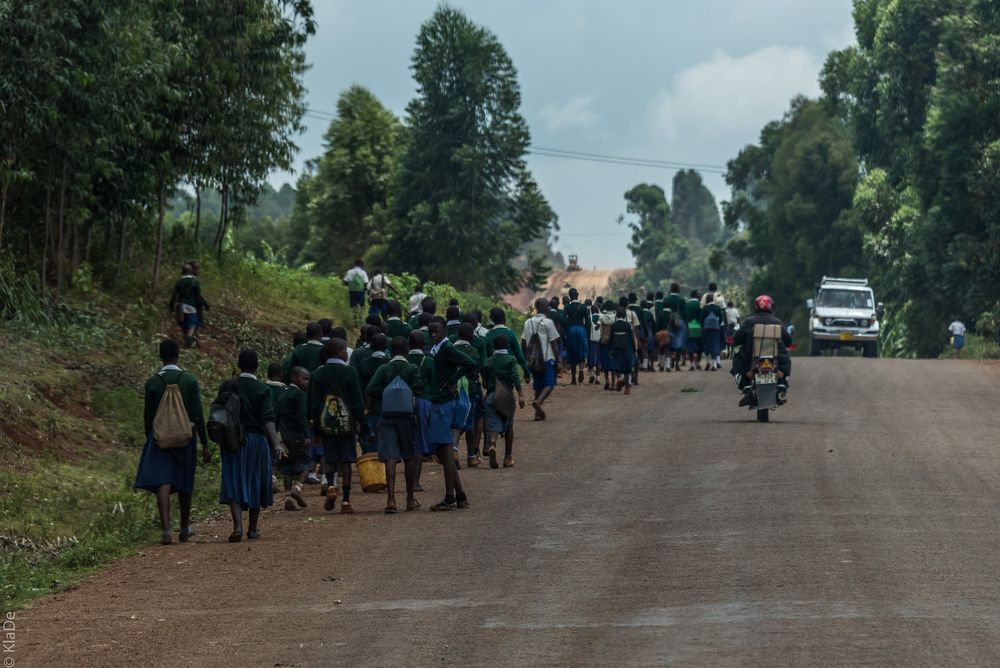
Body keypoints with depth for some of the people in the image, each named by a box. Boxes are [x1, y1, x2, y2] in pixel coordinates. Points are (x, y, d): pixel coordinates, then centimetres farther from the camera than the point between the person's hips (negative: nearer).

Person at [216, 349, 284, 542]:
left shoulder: (228, 386, 0)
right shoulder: (262, 389, -5)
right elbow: (268, 418, -15)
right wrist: (276, 443, -20)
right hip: (257, 439, -1)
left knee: (234, 483, -2)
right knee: (255, 483, 12)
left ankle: (238, 525, -22)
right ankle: (253, 528, 20)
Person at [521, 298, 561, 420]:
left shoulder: (528, 322, 9)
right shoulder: (548, 322, -7)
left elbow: (523, 342, 11)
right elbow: (554, 343, -8)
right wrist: (558, 361, -4)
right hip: (547, 359, -6)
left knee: (538, 386, 12)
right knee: (549, 384, -3)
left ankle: (538, 413, 8)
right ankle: (538, 401, -27)